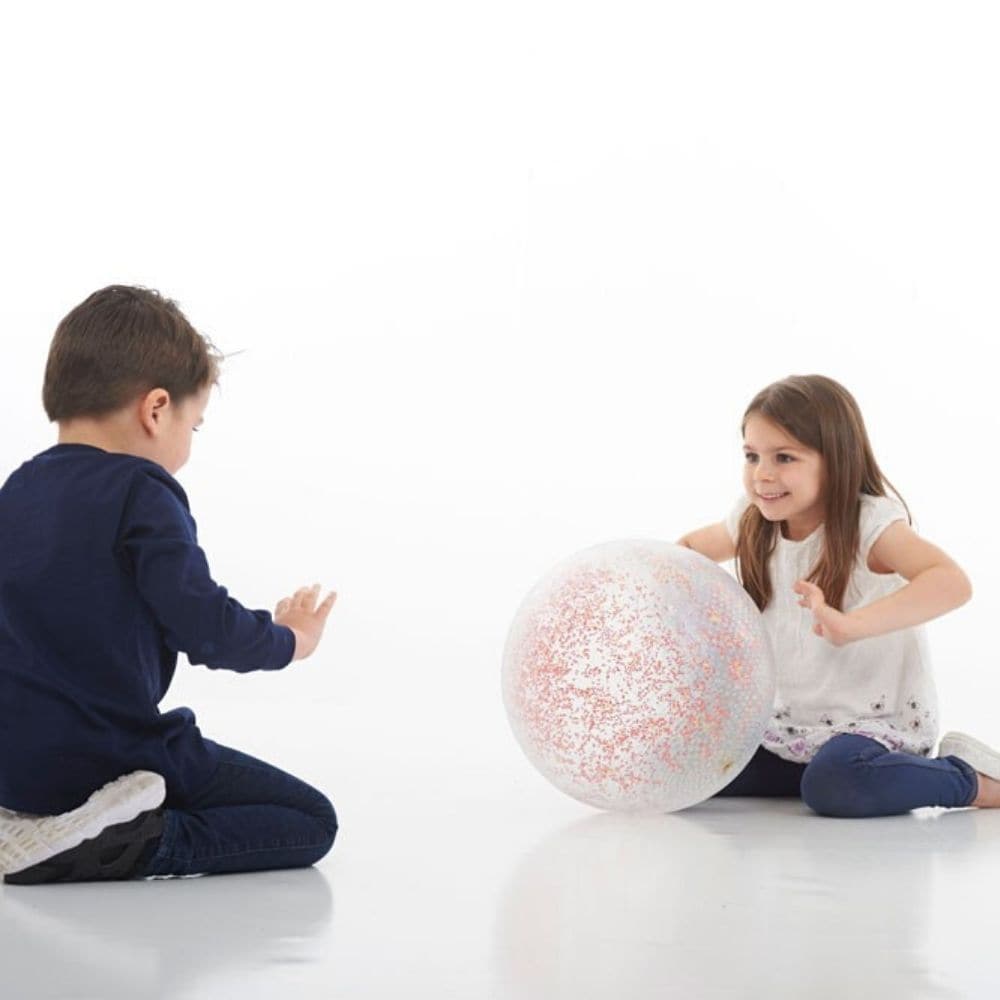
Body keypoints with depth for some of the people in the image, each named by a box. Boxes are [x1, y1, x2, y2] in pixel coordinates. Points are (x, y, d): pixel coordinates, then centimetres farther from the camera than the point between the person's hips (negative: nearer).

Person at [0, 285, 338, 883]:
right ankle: (123, 849, -17)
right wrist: (286, 640, 0)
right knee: (311, 822, 0)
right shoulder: (141, 493, -14)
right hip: (114, 758, -8)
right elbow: (202, 626, -19)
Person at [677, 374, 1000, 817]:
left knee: (834, 784, -35)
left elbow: (952, 582, -37)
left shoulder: (870, 522, -19)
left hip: (879, 719, -7)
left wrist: (850, 625, -51)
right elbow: (691, 548, 23)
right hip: (791, 722, 7)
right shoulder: (754, 525, 0)